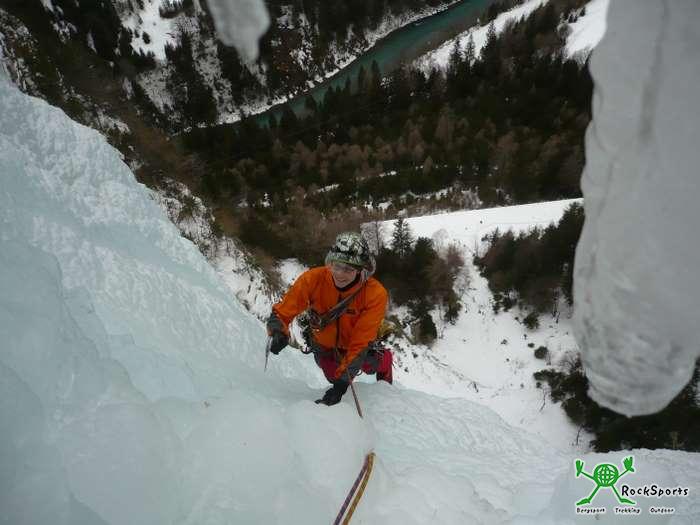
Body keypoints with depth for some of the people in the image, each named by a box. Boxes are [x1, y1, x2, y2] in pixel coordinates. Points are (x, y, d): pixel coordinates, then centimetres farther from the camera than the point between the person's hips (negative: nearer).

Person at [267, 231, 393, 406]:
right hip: (325, 345, 2)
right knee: (334, 377, 21)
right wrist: (279, 333, -49)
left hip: (357, 345, -1)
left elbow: (360, 342, -36)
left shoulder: (376, 294, -37)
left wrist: (343, 380, -42)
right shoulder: (313, 279, -35)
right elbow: (281, 312, -27)